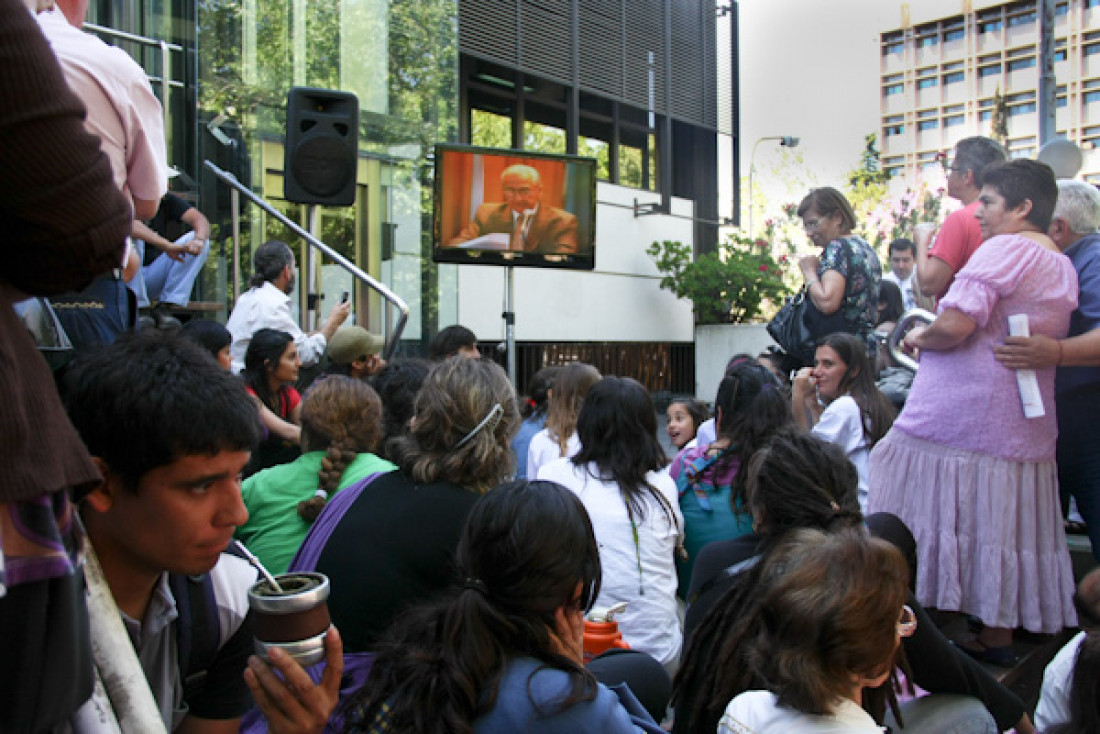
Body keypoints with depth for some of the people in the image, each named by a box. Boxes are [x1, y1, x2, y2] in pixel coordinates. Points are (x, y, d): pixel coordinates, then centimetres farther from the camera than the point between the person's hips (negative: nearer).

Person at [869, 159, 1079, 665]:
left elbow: (954, 325, -21)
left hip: (956, 415, -9)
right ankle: (998, 639, 24)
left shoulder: (1006, 248, -11)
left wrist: (918, 338, -4)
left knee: (934, 518, 1)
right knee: (1002, 527, 14)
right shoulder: (1063, 267, 18)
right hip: (1024, 428, 9)